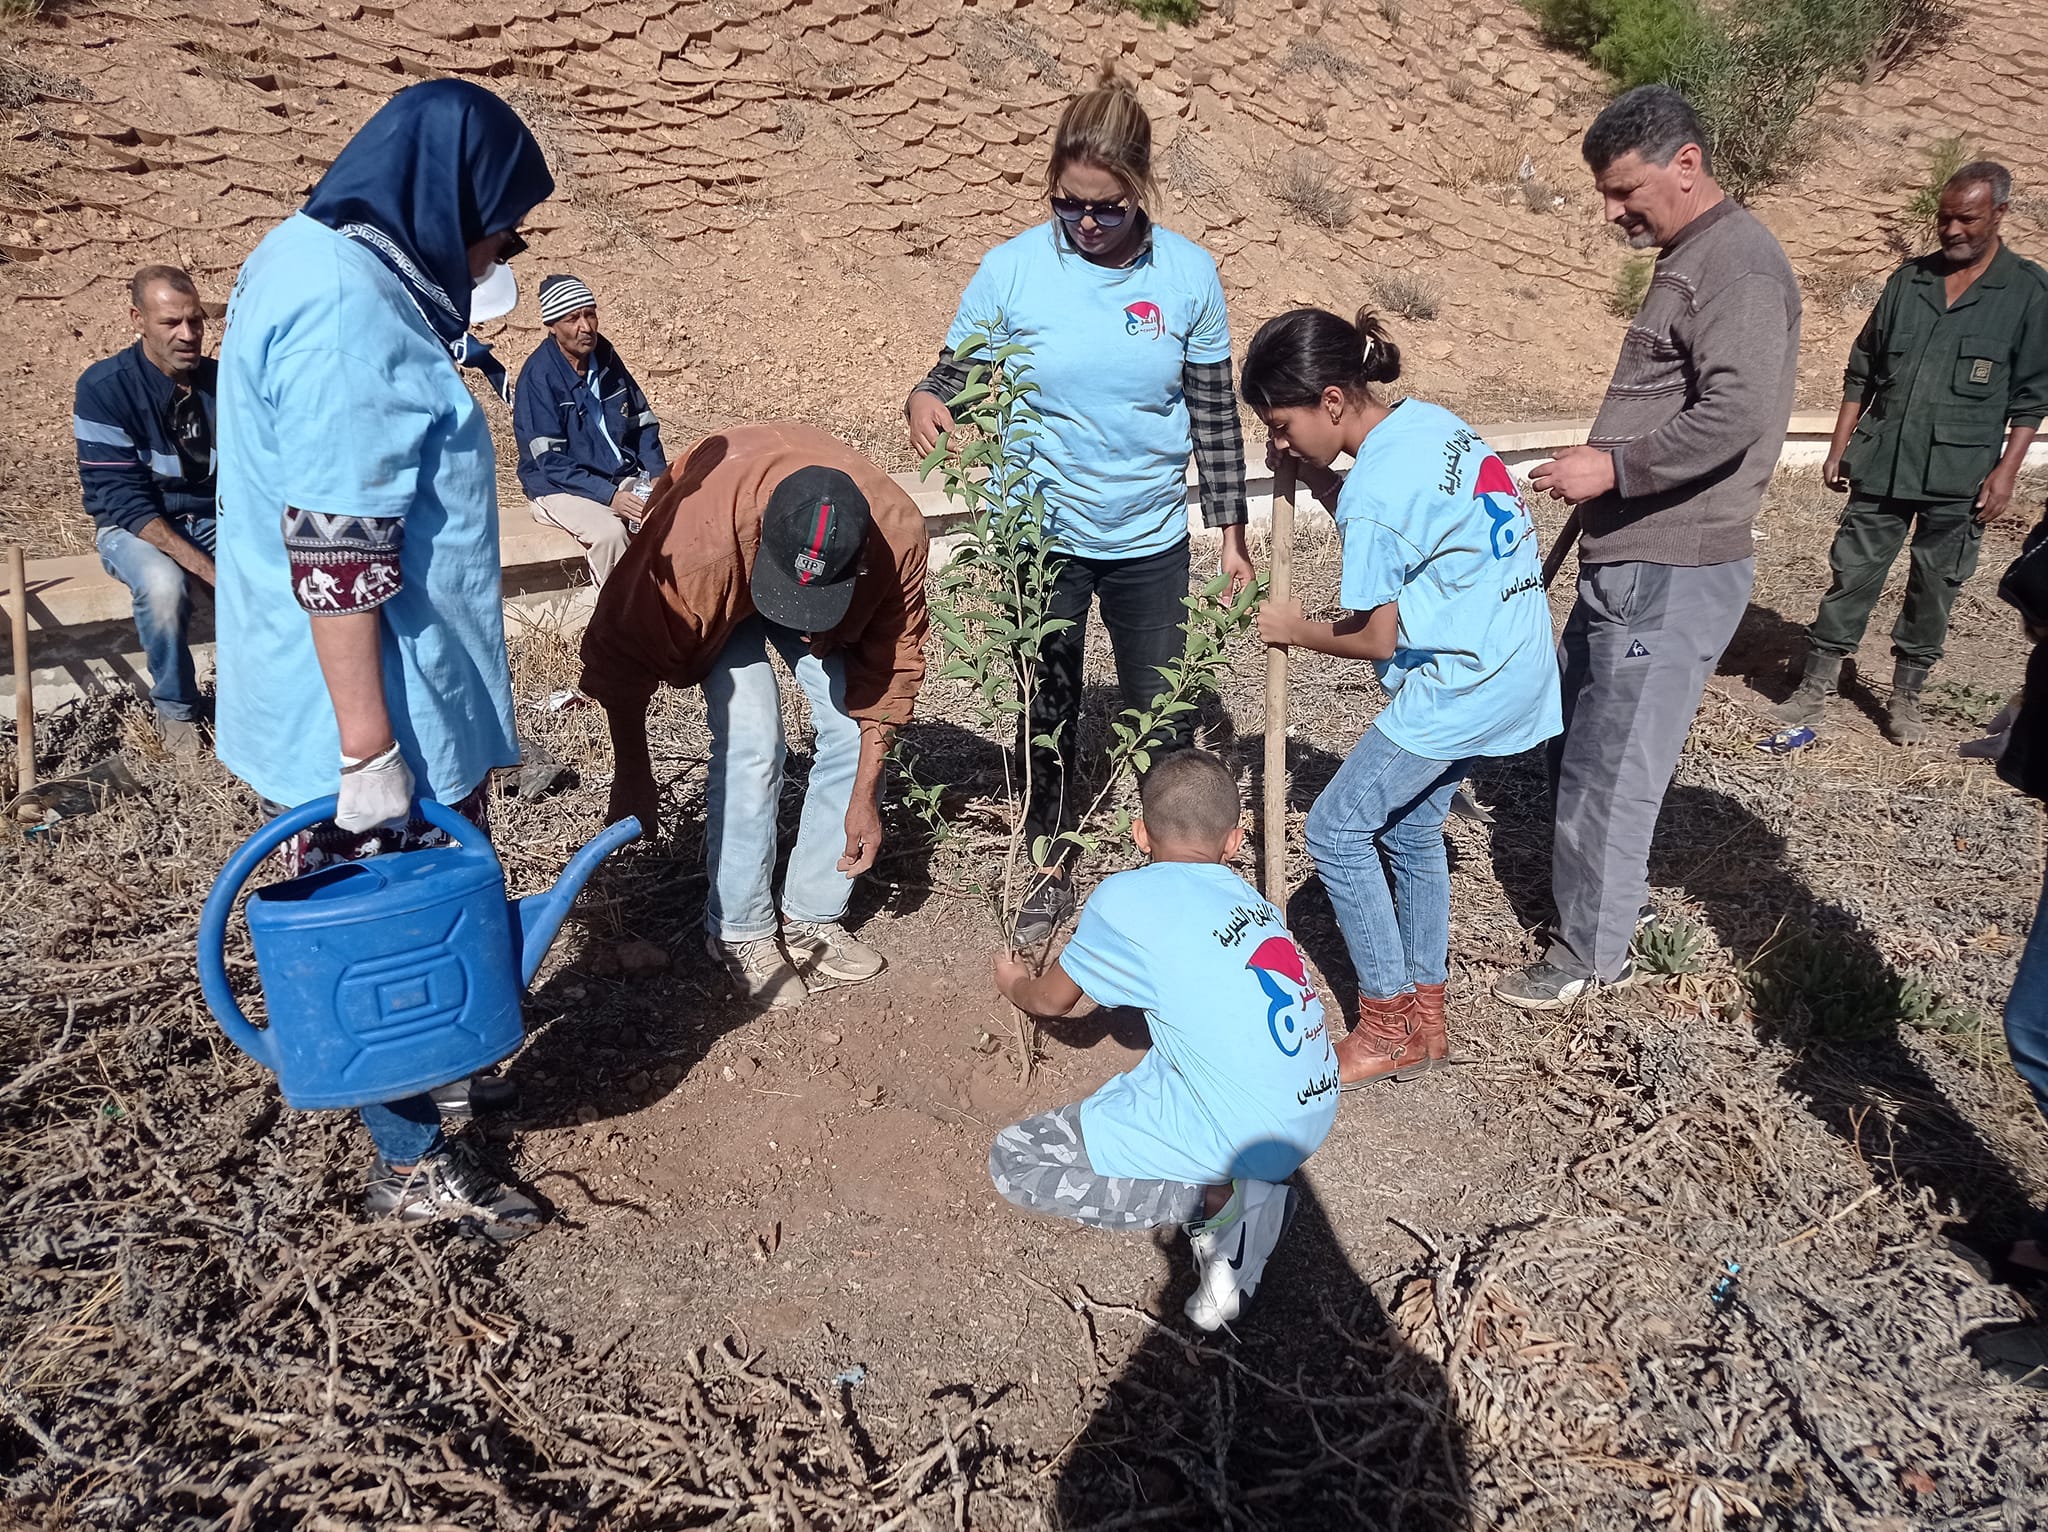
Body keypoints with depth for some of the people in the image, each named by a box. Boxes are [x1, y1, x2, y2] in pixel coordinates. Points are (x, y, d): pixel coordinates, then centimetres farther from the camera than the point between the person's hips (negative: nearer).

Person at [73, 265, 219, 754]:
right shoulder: (104, 388, -15)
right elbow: (123, 501, -20)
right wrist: (209, 569, -31)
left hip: (219, 519, 3)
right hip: (134, 527, -3)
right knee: (164, 584, -36)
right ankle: (175, 707, -11)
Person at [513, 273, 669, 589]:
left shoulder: (605, 356, 5)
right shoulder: (539, 374, -12)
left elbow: (644, 423, 12)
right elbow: (549, 460, -16)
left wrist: (658, 477, -5)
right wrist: (609, 495, -26)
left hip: (624, 474, 5)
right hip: (561, 486, -5)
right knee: (609, 530, -35)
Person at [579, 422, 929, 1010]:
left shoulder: (898, 531, -36)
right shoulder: (700, 540, -44)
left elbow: (892, 663, -21)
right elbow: (625, 649, -27)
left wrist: (864, 795, -18)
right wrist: (632, 772, -15)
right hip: (726, 590, -3)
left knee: (854, 731, -12)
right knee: (750, 741, -20)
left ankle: (812, 918, 5)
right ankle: (738, 931, -2)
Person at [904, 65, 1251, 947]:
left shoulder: (1188, 274, -6)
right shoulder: (1011, 269, -10)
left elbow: (1215, 415, 1)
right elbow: (957, 377, -2)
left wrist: (1231, 534, 2)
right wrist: (924, 402, -27)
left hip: (1149, 541, 0)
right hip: (1040, 535, 0)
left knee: (1165, 715, 8)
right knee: (1045, 714, 13)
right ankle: (1050, 872, 34)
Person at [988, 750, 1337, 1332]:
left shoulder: (1126, 897, -8)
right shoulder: (1248, 898, 10)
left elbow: (1051, 1001, 9)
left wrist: (1013, 982, 33)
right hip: (1314, 1115, 7)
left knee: (1012, 1160, 3)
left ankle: (1217, 1201, -4)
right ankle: (1236, 1194, 11)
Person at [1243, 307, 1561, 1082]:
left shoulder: (1374, 492, -22)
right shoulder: (1427, 420, 4)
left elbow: (1376, 639, -14)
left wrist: (1295, 630, 3)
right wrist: (1314, 474, 8)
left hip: (1459, 684, -10)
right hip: (1515, 661, 10)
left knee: (1336, 830, 1)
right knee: (1411, 827, 18)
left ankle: (1390, 1028, 12)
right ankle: (1424, 1015, 29)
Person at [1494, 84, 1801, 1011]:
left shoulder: (1738, 266, -14)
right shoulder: (1687, 259, 17)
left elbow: (1734, 415, -26)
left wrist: (1615, 466, -21)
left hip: (1672, 571, -10)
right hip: (1627, 556, 10)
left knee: (1611, 766, -3)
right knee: (1574, 739, 18)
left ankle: (1591, 955, 12)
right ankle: (1608, 900, 35)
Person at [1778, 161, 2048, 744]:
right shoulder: (1909, 280, 8)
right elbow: (1862, 371, 12)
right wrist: (1839, 447, 7)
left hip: (1958, 477, -2)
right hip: (1882, 466, 2)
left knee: (1934, 588, 7)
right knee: (1851, 575, 2)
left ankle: (1906, 696, 21)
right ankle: (1816, 688, 9)